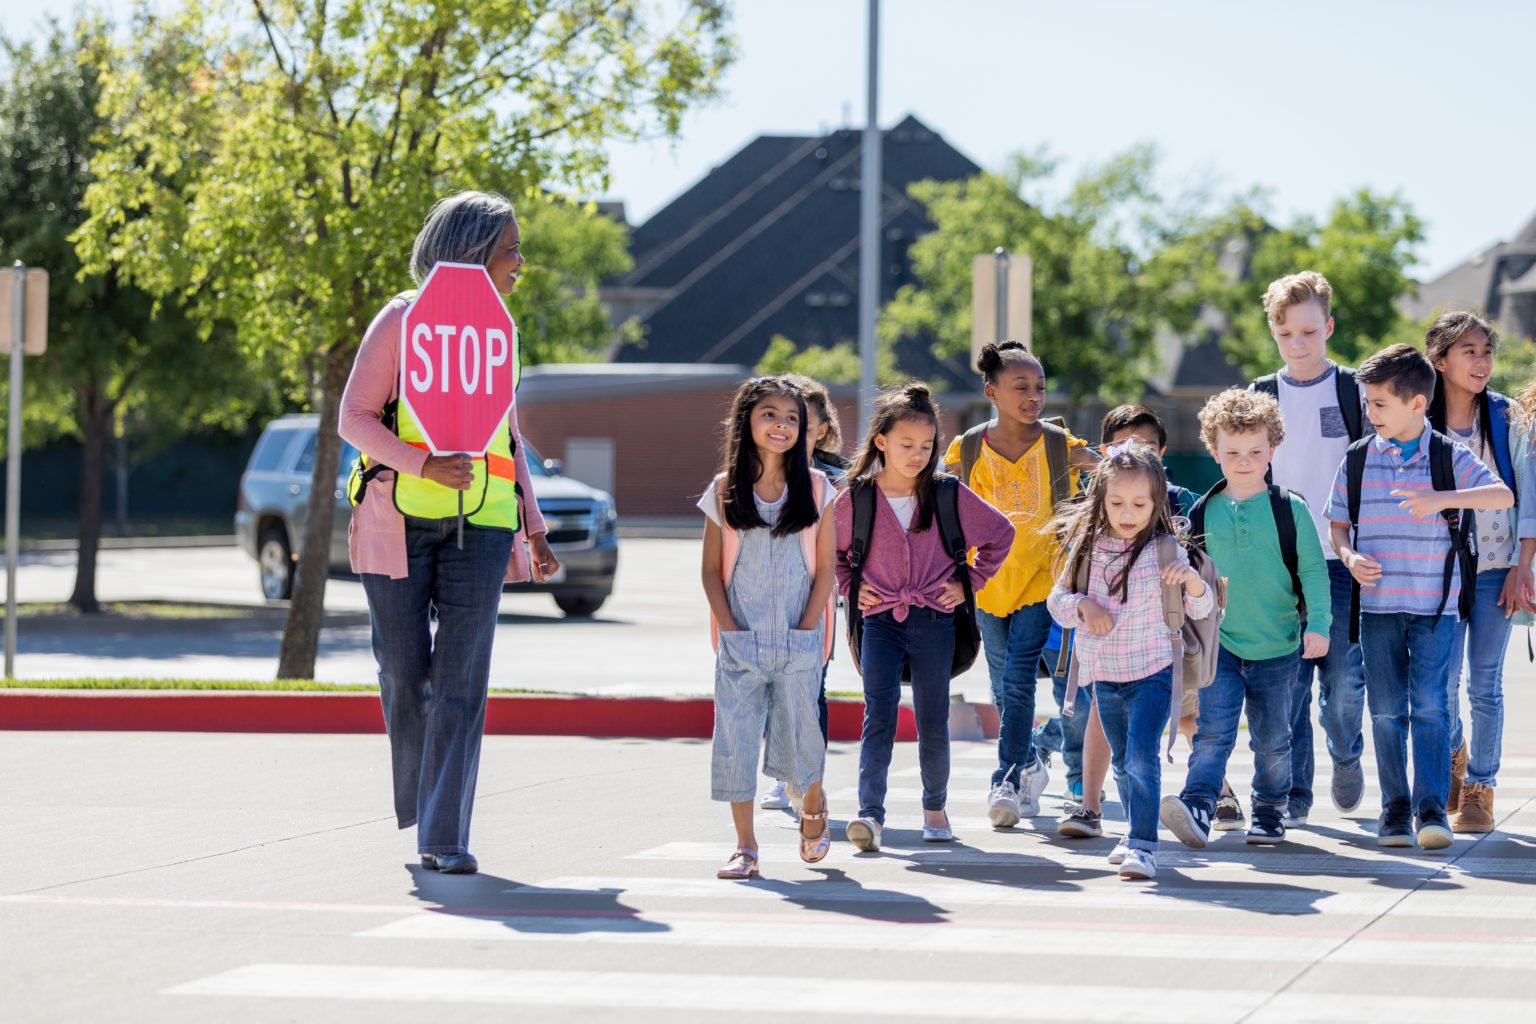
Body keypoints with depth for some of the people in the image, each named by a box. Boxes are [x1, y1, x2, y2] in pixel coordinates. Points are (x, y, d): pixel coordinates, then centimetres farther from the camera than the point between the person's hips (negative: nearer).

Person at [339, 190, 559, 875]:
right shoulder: (402, 319, -1)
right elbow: (355, 417, -5)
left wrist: (534, 528, 17)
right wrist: (424, 464, -19)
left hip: (479, 523, 3)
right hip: (401, 517, -3)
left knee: (462, 677, -7)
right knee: (404, 671, 3)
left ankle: (445, 836, -8)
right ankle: (421, 801, 28)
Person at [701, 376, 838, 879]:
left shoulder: (816, 489, 3)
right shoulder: (724, 492, 3)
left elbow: (825, 569, 3)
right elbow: (712, 570, 4)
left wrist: (806, 630, -6)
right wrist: (730, 629, -6)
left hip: (798, 638, 0)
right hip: (740, 641, 0)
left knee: (796, 733, 2)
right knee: (735, 736, -4)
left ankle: (814, 808, 33)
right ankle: (745, 847, 3)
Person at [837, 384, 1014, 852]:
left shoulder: (949, 495, 0)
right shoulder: (854, 500, -1)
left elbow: (1000, 534, 12)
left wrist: (970, 581, 7)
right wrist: (849, 585, 4)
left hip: (934, 620, 1)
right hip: (880, 620, -1)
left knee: (933, 723, 7)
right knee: (879, 716, -12)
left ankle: (935, 807, 25)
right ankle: (870, 813, -19)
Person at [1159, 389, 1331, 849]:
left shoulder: (1291, 509, -3)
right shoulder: (1203, 513, 4)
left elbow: (1313, 570, -2)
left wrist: (1318, 624, -12)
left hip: (1277, 647, -1)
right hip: (1219, 643, 1)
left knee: (1272, 738, 9)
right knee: (1212, 730, -13)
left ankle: (1270, 812, 24)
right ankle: (1197, 806, -25)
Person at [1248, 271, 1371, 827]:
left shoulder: (1356, 393, 3)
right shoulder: (1260, 398, 8)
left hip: (1343, 562, -1)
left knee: (1343, 677, -6)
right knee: (1286, 682, -3)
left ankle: (1345, 756, 23)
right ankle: (1292, 795, 6)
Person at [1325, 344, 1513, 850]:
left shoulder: (1451, 457, -2)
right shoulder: (1357, 460, 5)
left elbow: (1503, 495, -15)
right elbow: (1338, 524, 13)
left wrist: (1443, 498, -28)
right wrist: (1350, 558, -7)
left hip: (1435, 604, -2)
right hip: (1377, 604, 2)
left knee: (1430, 704, -11)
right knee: (1387, 710, 5)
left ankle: (1431, 809, -10)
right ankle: (1395, 809, 13)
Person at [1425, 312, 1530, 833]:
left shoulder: (1507, 419, 0)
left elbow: (1524, 495, 1)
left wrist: (1520, 569, -5)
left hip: (1495, 569, 0)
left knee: (1484, 684, 0)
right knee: (1443, 681, -4)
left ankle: (1479, 789, 11)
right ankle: (1454, 753, 27)